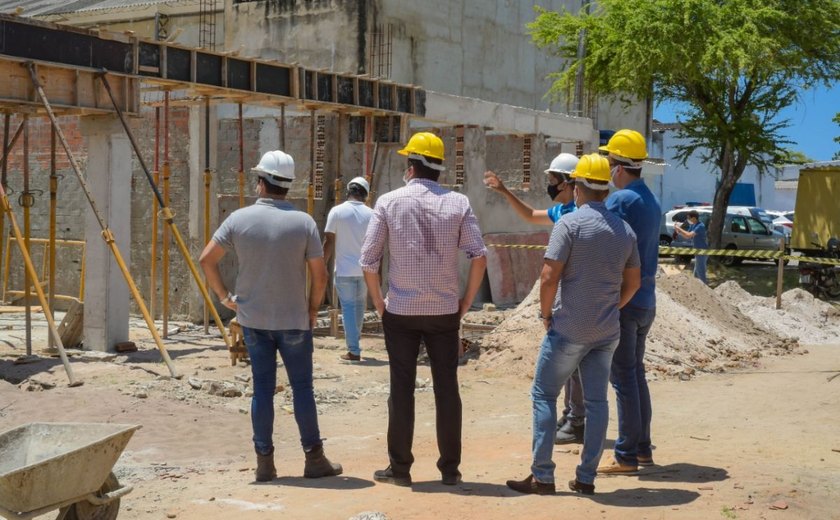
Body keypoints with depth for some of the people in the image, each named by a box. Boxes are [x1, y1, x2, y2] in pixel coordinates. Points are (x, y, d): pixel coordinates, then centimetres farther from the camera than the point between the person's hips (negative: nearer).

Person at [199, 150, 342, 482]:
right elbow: (320, 274, -8)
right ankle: (314, 458, 10)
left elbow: (206, 259, -2)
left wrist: (224, 296, 8)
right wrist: (313, 310, 6)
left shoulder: (239, 219, -4)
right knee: (302, 387, 6)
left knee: (262, 387, 7)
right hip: (293, 319, -2)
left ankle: (264, 462, 10)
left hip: (253, 318, 2)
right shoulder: (303, 222, -8)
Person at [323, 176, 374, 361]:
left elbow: (329, 243, -8)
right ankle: (354, 342, 30)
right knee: (360, 305, 19)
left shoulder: (337, 211, -7)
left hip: (344, 270, -3)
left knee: (348, 308, 2)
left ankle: (353, 351, 0)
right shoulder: (370, 214, 0)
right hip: (365, 269, 3)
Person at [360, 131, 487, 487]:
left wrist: (380, 305, 6)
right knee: (447, 389, 8)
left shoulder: (389, 202, -3)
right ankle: (450, 469, 12)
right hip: (444, 311, 1)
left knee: (402, 389, 6)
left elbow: (368, 261, -5)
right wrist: (465, 304, 4)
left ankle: (400, 468, 11)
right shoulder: (458, 203, 0)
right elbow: (479, 257, -6)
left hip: (400, 311, -1)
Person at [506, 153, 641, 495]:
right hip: (607, 331, 6)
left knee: (544, 395, 4)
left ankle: (542, 476, 3)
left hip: (568, 328, -5)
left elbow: (549, 277, -17)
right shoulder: (624, 230, 7)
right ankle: (586, 478, 12)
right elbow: (633, 283, 14)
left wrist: (546, 313, -3)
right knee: (596, 401, 9)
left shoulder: (570, 223, -13)